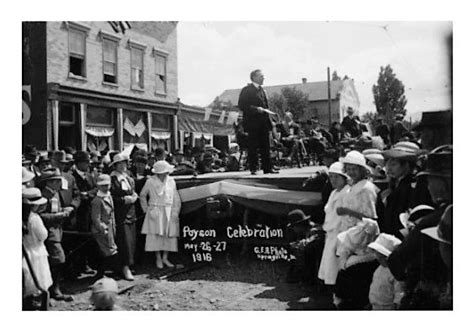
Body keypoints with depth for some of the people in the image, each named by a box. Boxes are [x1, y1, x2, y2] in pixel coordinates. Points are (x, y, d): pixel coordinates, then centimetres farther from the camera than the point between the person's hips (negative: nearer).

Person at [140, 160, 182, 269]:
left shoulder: (171, 181, 6)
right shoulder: (150, 181, -3)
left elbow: (176, 198, 9)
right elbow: (142, 195, 8)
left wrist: (175, 211, 1)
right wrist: (146, 209, 5)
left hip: (169, 212, 3)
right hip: (155, 212, -3)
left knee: (169, 234, 2)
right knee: (156, 234, -4)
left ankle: (165, 258, 13)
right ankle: (158, 259, 6)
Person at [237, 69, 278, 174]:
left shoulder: (261, 90, 20)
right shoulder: (246, 90, -4)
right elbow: (242, 105, -12)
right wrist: (256, 109, -18)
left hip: (264, 123, 7)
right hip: (253, 123, -7)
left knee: (265, 146, 6)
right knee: (253, 147, -3)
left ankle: (267, 168, 9)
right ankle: (253, 169, 3)